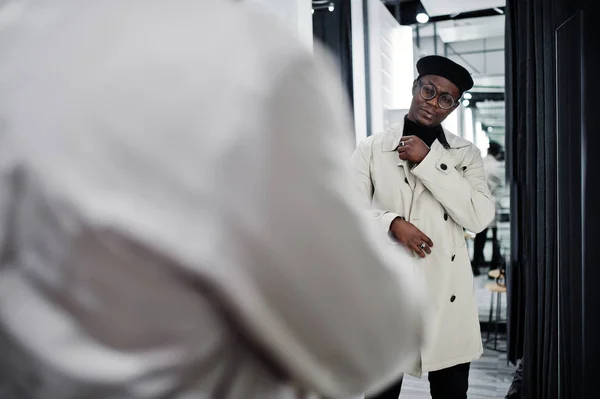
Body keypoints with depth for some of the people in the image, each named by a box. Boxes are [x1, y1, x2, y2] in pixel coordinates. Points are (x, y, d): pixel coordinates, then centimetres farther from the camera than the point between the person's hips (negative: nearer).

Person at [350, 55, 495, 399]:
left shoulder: (466, 154, 6)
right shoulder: (371, 149, 4)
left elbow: (480, 218, -8)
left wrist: (428, 161, -11)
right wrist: (393, 222, -18)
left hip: (446, 293, 1)